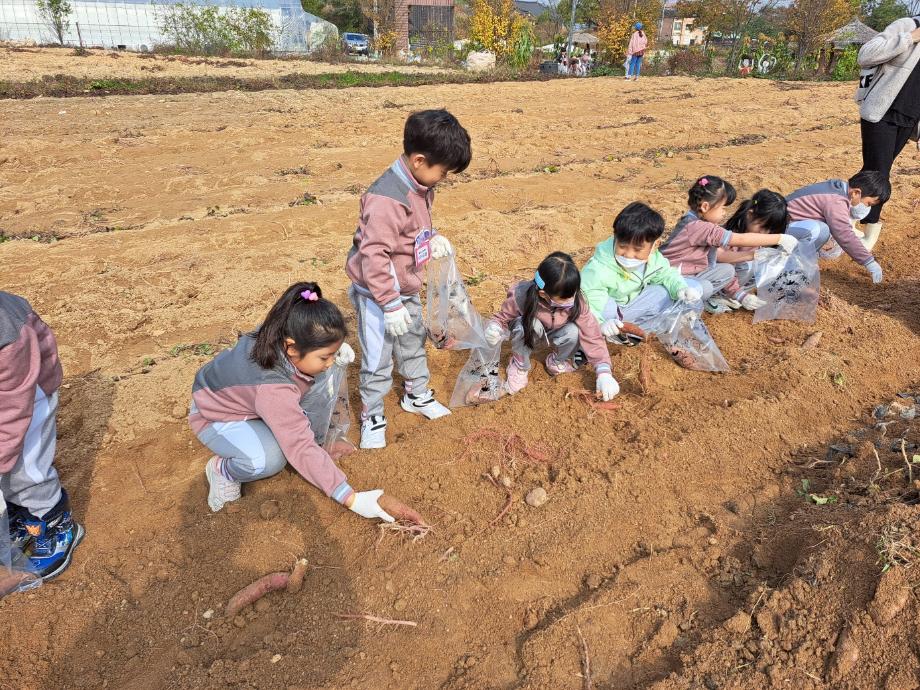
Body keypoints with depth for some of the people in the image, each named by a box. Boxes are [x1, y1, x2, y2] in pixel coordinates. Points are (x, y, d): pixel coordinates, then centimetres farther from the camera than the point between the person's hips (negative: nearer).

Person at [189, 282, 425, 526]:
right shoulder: (274, 389, -44)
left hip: (247, 396, 7)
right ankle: (222, 469, -4)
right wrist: (353, 499, -42)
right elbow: (302, 449, -43)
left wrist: (336, 348, -19)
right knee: (269, 459, -37)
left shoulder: (283, 335, -24)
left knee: (319, 376, -18)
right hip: (216, 415, -7)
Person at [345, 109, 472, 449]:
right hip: (378, 293, -9)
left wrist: (433, 239, -4)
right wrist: (391, 305, -28)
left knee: (414, 342, 24)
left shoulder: (420, 186, -2)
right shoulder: (387, 199, -31)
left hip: (407, 288, 9)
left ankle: (417, 395, 46)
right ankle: (372, 416, 23)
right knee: (378, 359, 3)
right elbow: (374, 255, -31)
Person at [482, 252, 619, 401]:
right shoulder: (521, 296, -35)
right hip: (529, 332, -1)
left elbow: (592, 336, -26)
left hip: (555, 335, 2)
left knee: (573, 332, -32)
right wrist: (494, 328, -41)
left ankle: (557, 362, 1)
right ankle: (519, 366, -9)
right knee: (525, 324, -36)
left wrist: (604, 372, -33)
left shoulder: (576, 302, -31)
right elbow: (503, 316, -17)